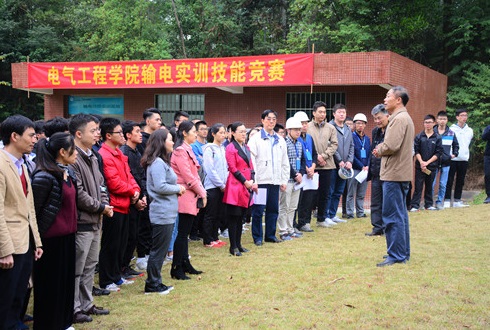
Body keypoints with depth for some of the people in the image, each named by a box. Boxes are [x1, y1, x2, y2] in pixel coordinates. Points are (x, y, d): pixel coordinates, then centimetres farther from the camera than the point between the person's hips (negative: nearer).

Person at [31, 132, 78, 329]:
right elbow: (34, 210, -13)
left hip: (67, 236, 8)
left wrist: (72, 227, 16)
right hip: (51, 240, -8)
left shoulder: (68, 173, 7)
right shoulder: (44, 177, -19)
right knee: (50, 285, 5)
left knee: (67, 281, 16)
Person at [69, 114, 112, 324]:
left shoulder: (92, 157, 12)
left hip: (95, 221, 10)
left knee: (90, 266, 18)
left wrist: (105, 203, 2)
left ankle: (86, 304, 29)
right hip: (81, 222, -10)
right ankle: (74, 309, 12)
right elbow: (78, 194, -22)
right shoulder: (72, 159, -19)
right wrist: (100, 207, -11)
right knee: (77, 269, 1)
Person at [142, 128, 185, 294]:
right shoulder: (157, 163, -17)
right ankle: (152, 284, 8)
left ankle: (155, 282, 23)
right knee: (158, 250, -1)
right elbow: (160, 186, -24)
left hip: (167, 213, 10)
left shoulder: (162, 161, 15)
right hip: (162, 213, -10)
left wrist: (177, 188, 1)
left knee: (161, 249, 15)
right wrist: (178, 188, -11)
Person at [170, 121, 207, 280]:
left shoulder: (187, 149, 16)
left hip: (191, 197, 10)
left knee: (184, 232, 15)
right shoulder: (180, 151, -14)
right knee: (182, 233, -6)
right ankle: (176, 268, -1)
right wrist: (201, 193, -11)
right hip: (186, 197, -10)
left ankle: (185, 264, 23)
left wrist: (201, 192, 9)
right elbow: (188, 177, -18)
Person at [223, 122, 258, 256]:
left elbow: (251, 166, 16)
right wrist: (245, 182, -12)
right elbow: (233, 168, -12)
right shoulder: (231, 148, -8)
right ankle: (233, 247, 2)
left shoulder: (246, 148, 16)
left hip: (247, 185, 8)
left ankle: (238, 244, 19)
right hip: (236, 185, -8)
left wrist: (252, 181, 1)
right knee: (234, 217, -3)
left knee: (241, 216, 12)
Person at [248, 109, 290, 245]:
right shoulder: (256, 138, -1)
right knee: (258, 210, -1)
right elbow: (251, 160, -7)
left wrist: (284, 180, 11)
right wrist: (253, 180, -13)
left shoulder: (280, 140, 15)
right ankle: (257, 237, 9)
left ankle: (270, 235, 20)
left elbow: (285, 162, 18)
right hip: (261, 180, -5)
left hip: (275, 181, 5)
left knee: (273, 209, 9)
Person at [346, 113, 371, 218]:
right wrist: (362, 166, -11)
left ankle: (360, 212, 16)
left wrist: (367, 166, -3)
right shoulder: (351, 137, -5)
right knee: (351, 194, -1)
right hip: (354, 169, -5)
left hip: (365, 170, 5)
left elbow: (370, 154, 13)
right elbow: (351, 155, -10)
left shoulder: (367, 139, 15)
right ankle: (350, 213, 2)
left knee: (361, 194, 10)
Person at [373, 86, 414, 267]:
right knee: (400, 215, 15)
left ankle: (396, 255, -4)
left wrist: (379, 150, -5)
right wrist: (381, 149, 4)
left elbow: (391, 146, -24)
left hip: (394, 173, -11)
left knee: (392, 216, -7)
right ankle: (403, 253, 23)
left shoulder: (399, 119, -16)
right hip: (401, 173, 11)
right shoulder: (404, 118, 19)